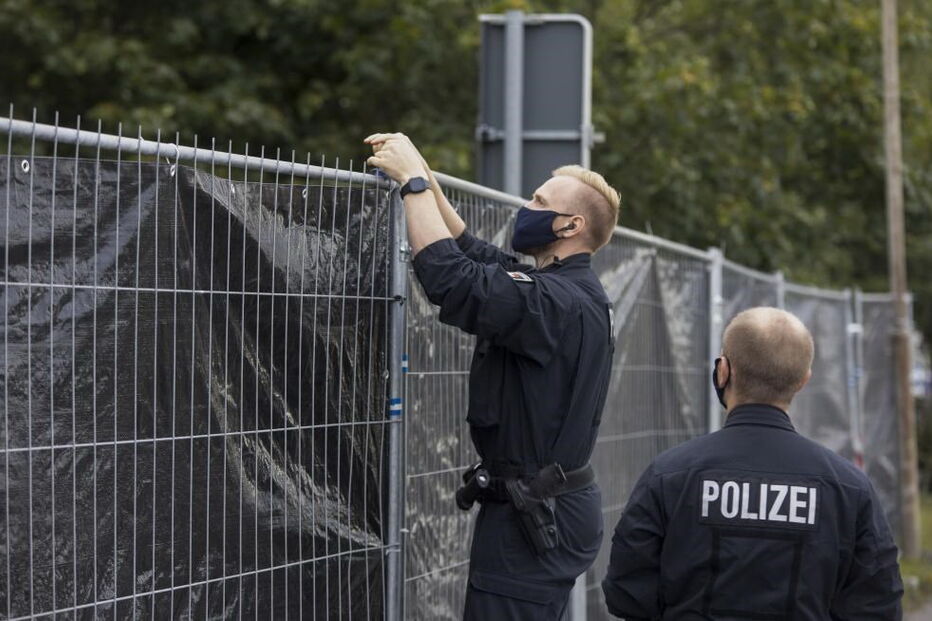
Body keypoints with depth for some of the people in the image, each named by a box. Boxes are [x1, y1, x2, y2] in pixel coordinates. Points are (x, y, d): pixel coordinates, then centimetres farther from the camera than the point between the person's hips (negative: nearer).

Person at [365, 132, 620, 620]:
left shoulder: (558, 301, -19)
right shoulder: (575, 292, 13)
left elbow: (451, 278, -29)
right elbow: (476, 254, 23)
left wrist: (414, 182, -18)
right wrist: (424, 178, 15)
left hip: (530, 519, -11)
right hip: (558, 508, 11)